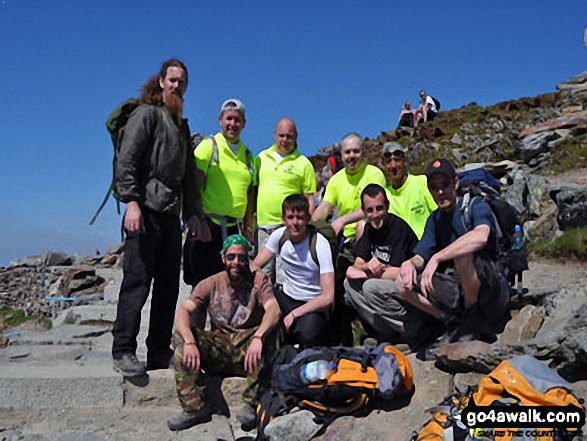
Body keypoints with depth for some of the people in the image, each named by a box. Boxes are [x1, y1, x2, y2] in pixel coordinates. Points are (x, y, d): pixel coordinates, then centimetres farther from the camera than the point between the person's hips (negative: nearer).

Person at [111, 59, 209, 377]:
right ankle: (123, 351, 3)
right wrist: (131, 202, -20)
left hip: (172, 215, 8)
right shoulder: (146, 114, 1)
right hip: (146, 211, -7)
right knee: (137, 282, -7)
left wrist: (193, 214, 14)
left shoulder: (182, 125, 24)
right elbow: (126, 160, -9)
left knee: (168, 285, 8)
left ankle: (159, 353, 16)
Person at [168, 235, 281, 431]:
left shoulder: (258, 280, -2)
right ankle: (195, 406, -17)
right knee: (180, 336, -20)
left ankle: (251, 403, -22)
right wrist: (189, 342, -30)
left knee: (269, 333, -31)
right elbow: (183, 312, -10)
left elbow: (273, 310, -21)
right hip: (218, 351, 2)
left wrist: (258, 338, -40)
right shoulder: (210, 284, 3)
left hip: (247, 352, -2)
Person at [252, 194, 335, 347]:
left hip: (313, 304, -4)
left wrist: (294, 314, -23)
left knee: (307, 333, -37)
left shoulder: (320, 244, -20)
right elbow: (255, 266, 3)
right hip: (286, 297, 5)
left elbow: (328, 297, -23)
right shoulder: (279, 235, -5)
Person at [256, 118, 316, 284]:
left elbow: (310, 198, 0)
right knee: (263, 276, 12)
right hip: (263, 225, 4)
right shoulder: (262, 157, 12)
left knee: (285, 278, -4)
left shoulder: (303, 163, 1)